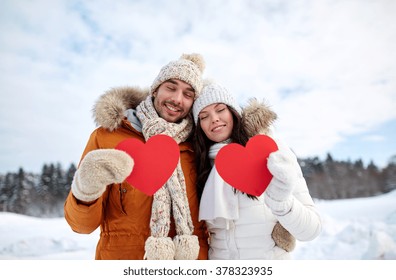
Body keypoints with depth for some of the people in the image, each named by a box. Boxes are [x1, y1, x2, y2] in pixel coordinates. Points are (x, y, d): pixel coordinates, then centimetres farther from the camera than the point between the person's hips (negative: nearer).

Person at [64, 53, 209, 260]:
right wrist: (86, 190, -28)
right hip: (121, 256, -1)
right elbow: (82, 224, -11)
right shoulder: (107, 136, -9)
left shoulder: (194, 147, -3)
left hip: (188, 258, 2)